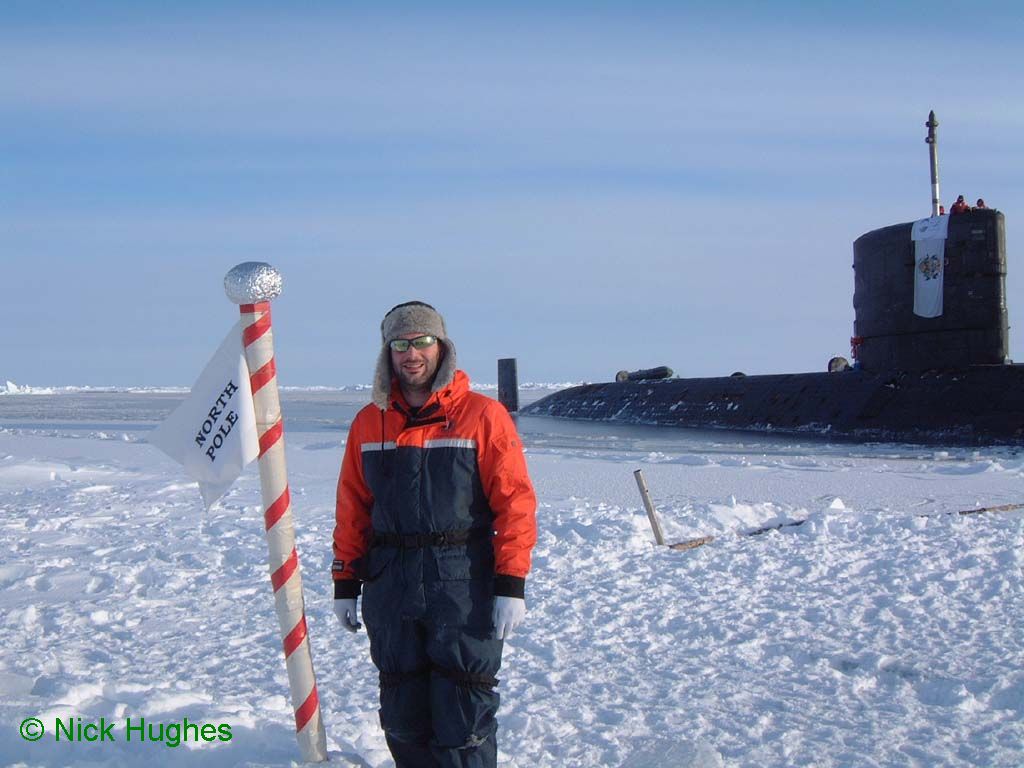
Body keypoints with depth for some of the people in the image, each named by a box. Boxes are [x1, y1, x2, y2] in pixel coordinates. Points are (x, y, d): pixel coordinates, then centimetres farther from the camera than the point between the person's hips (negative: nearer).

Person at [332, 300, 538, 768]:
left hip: (464, 586, -4)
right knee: (403, 713, 11)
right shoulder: (369, 423, 9)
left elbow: (515, 502, -6)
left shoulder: (482, 416, -2)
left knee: (463, 713, -3)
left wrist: (512, 585, -11)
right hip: (390, 588, 4)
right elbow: (352, 510, 13)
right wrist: (345, 584, 10)